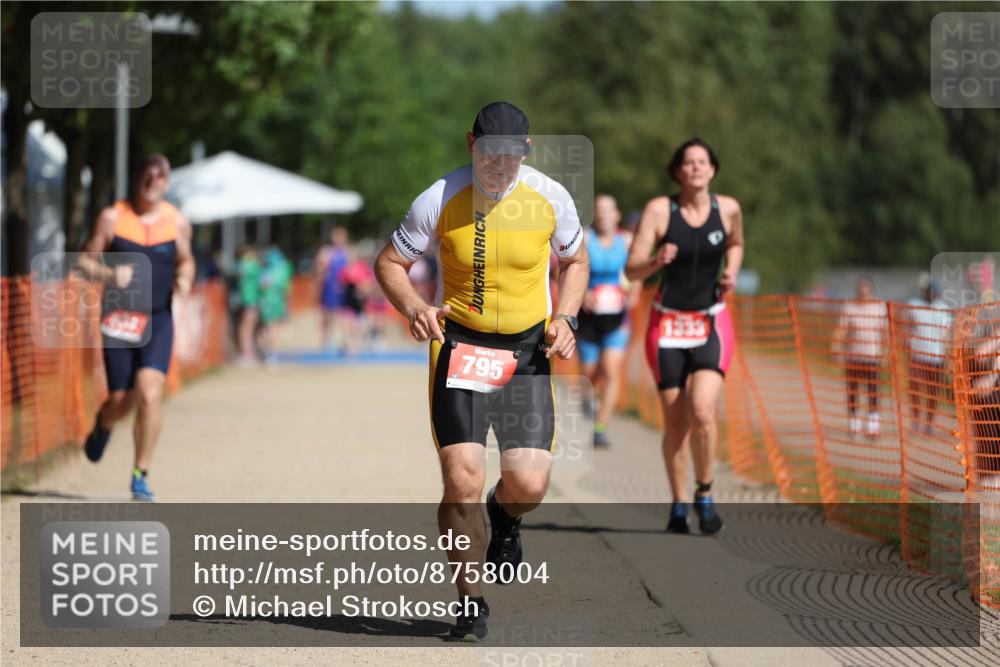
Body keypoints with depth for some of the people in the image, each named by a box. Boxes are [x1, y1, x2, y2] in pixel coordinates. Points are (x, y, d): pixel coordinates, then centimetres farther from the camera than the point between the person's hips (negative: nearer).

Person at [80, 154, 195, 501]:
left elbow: (186, 261, 18)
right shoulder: (112, 217, -2)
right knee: (120, 401, 3)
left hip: (158, 319, 1)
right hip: (119, 317, -1)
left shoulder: (177, 222, 4)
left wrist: (185, 278, -4)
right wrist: (109, 273, -17)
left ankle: (141, 476, -5)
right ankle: (103, 425, 43)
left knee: (149, 394, -17)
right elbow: (85, 259, 2)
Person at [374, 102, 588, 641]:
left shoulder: (550, 198, -4)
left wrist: (565, 318, -1)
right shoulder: (438, 201, -9)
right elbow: (389, 262, 3)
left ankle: (504, 517, 30)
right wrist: (412, 307, -16)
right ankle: (471, 601, 5)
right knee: (462, 480, -14)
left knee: (528, 484, -10)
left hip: (529, 352, 1)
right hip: (460, 345, -1)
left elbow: (575, 259, 15)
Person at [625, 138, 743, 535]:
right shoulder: (659, 210, -7)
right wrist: (656, 261, -28)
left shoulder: (728, 209, 0)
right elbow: (632, 271, -8)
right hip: (667, 323, 0)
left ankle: (705, 494, 0)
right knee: (675, 421, 2)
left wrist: (731, 274, 3)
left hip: (712, 324, 0)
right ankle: (679, 504, 17)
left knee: (703, 410, -19)